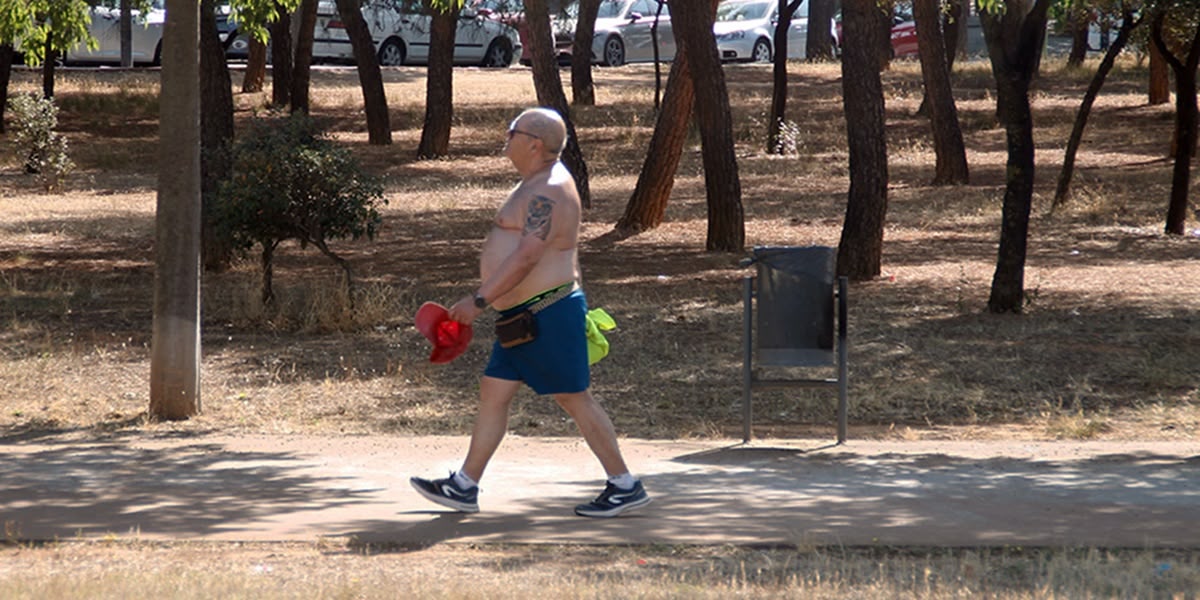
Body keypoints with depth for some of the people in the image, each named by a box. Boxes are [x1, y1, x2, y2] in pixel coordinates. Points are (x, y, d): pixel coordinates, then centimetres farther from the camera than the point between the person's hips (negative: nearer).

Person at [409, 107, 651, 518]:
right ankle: (464, 487, 13)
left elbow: (526, 257, -25)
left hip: (547, 314, -11)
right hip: (525, 317, 11)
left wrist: (479, 301, -24)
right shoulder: (541, 183, 16)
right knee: (493, 392, 9)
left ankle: (625, 487, 2)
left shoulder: (547, 193, -18)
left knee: (574, 399, -5)